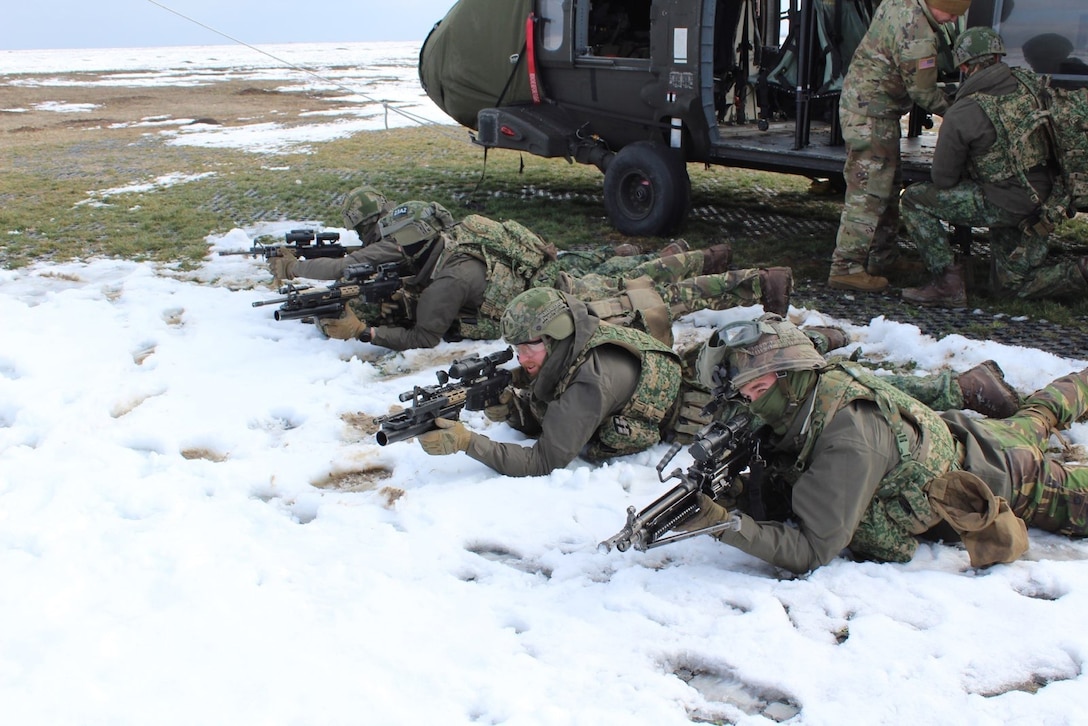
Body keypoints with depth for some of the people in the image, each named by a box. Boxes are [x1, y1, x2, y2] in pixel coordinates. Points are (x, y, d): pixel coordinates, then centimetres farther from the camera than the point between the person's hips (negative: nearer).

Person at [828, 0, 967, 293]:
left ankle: (883, 257, 26)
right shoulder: (916, 32, -25)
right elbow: (923, 92, -16)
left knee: (888, 185, 17)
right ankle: (845, 267, -8)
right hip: (871, 112, -10)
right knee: (868, 192, -9)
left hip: (861, 101, 10)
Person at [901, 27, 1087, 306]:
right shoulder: (1026, 86, 0)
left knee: (915, 199, 0)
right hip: (1040, 198, 7)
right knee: (1010, 282, 22)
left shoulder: (961, 114, -17)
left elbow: (943, 180, -9)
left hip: (1002, 204, -7)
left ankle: (948, 285, -1)